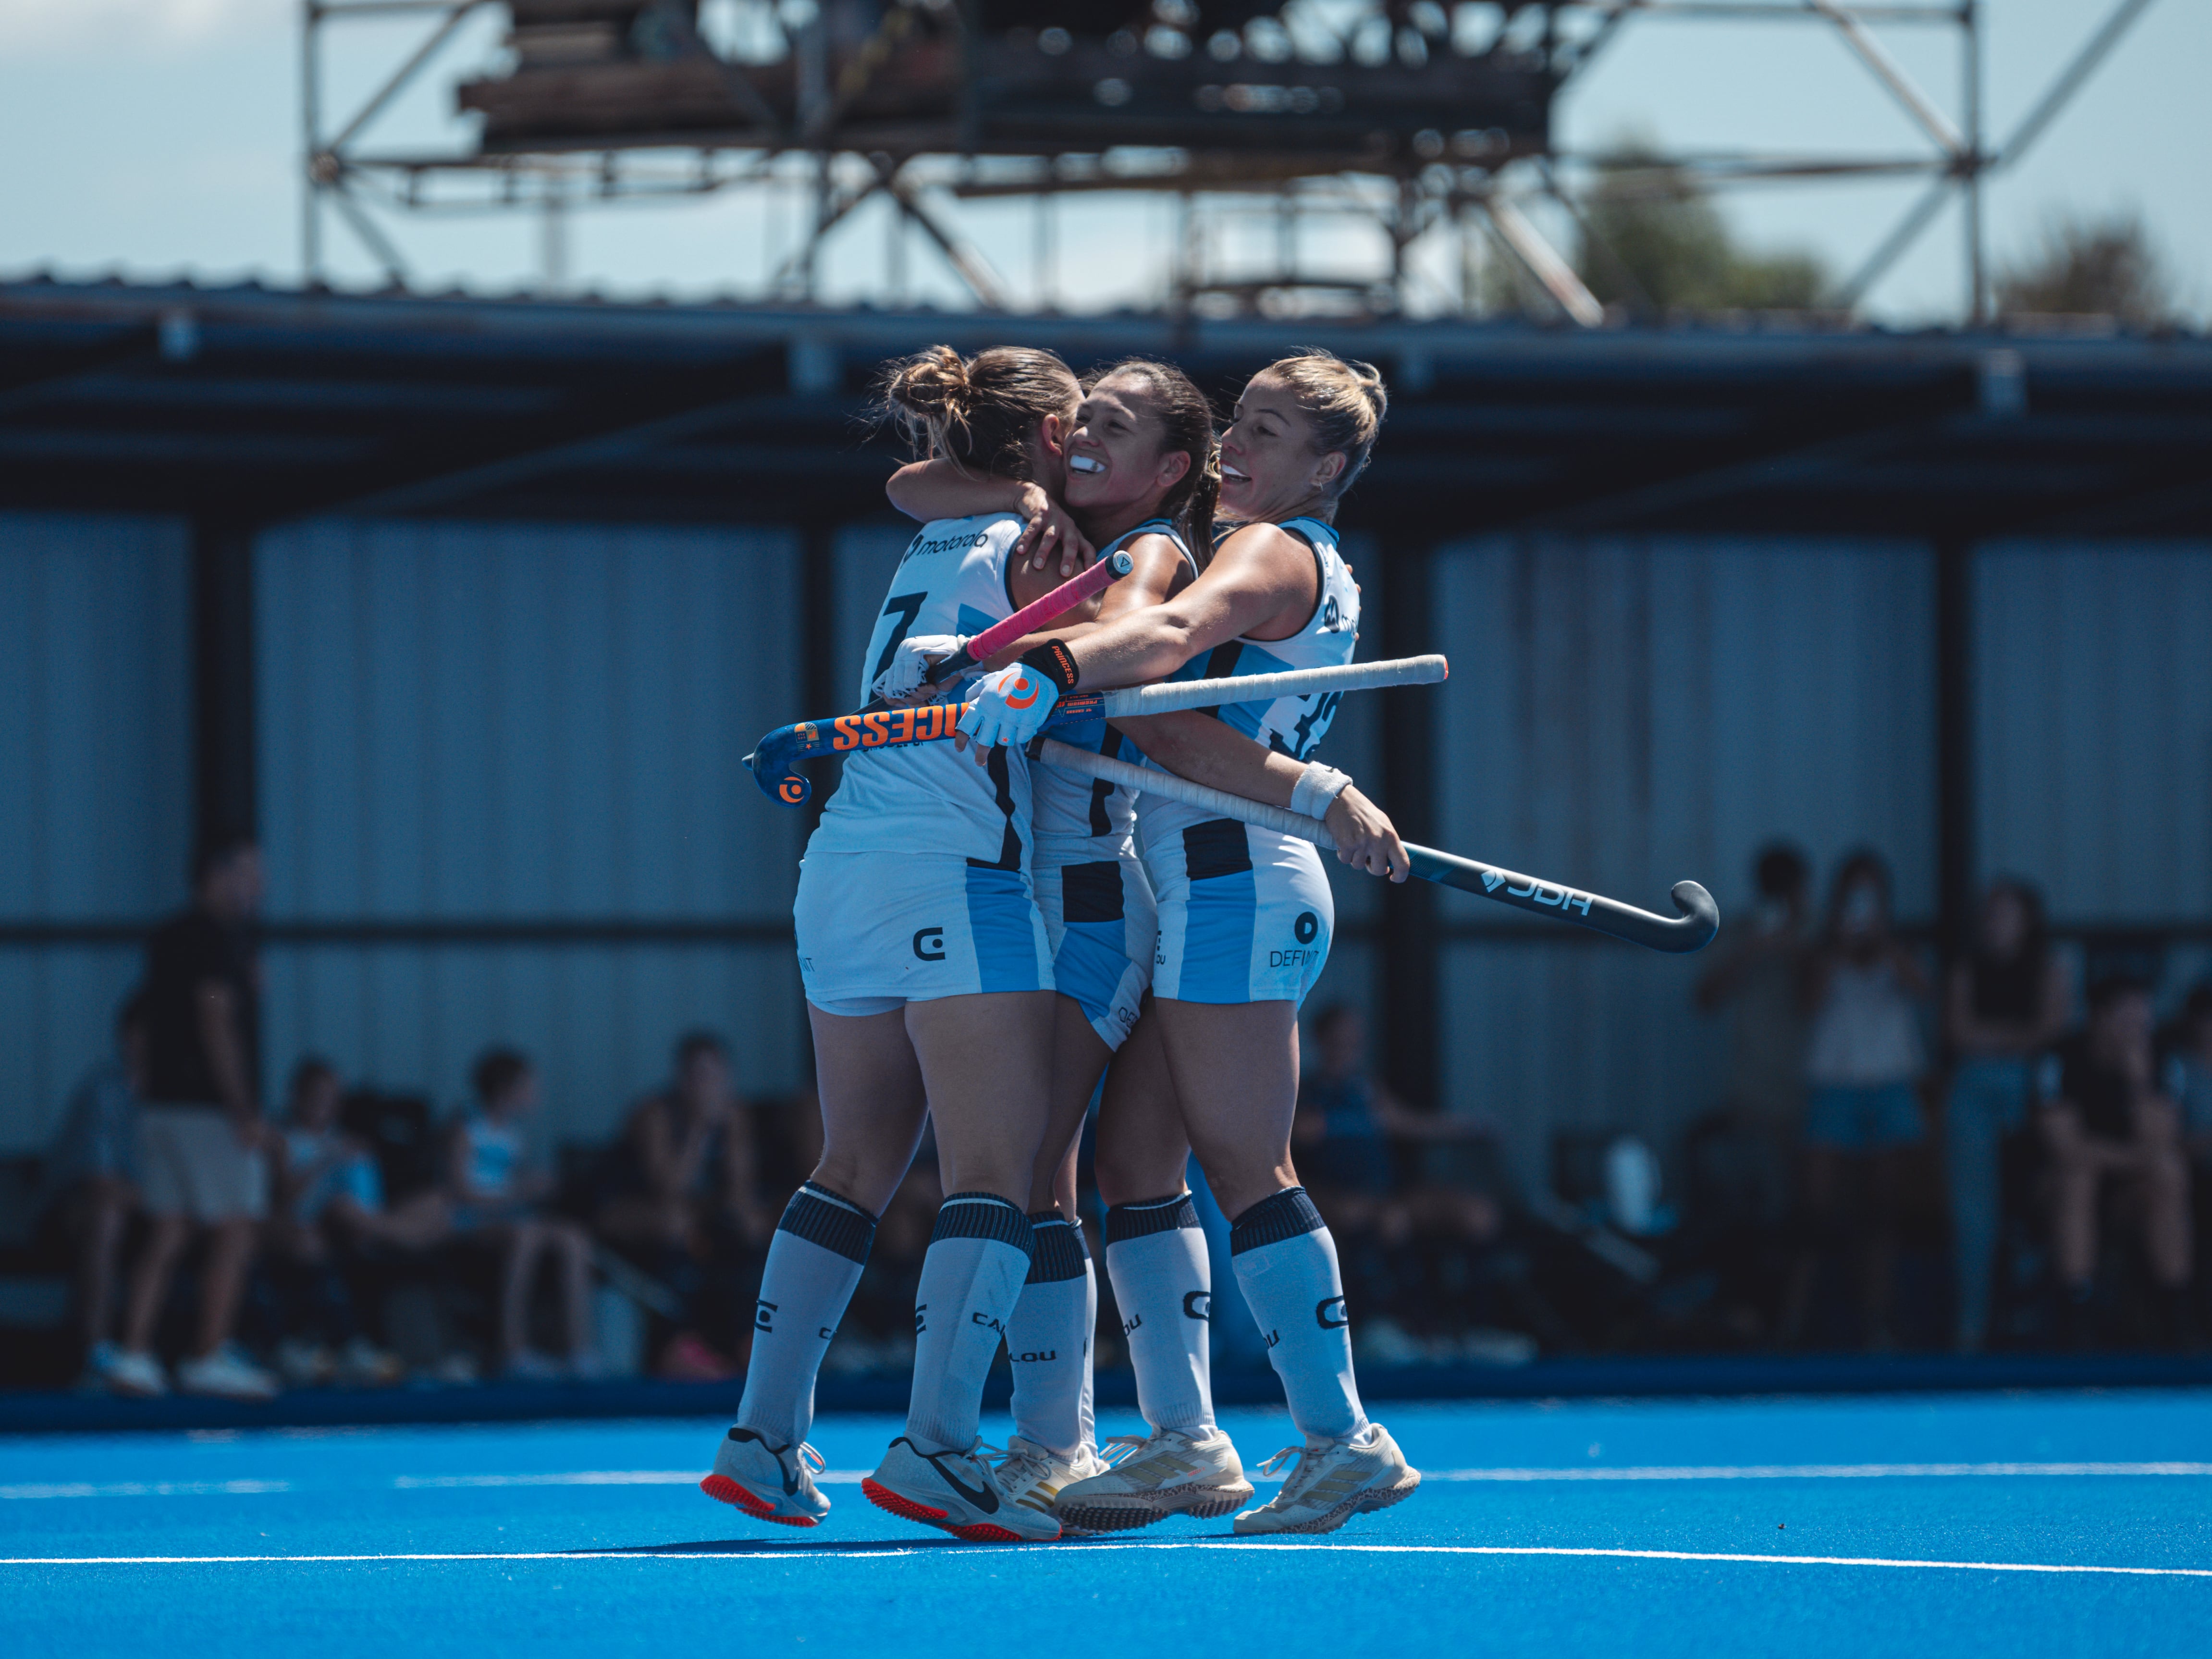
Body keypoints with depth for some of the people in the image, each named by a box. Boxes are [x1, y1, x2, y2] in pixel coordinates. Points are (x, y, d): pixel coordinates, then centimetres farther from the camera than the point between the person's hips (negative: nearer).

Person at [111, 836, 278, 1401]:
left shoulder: (168, 938, 16)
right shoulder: (219, 940, -11)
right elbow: (217, 1025, -17)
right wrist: (244, 1111, -18)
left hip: (163, 1101, 9)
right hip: (211, 1110, -9)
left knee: (168, 1237, 7)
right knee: (235, 1233, -3)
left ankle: (134, 1355, 0)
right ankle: (208, 1358, -4)